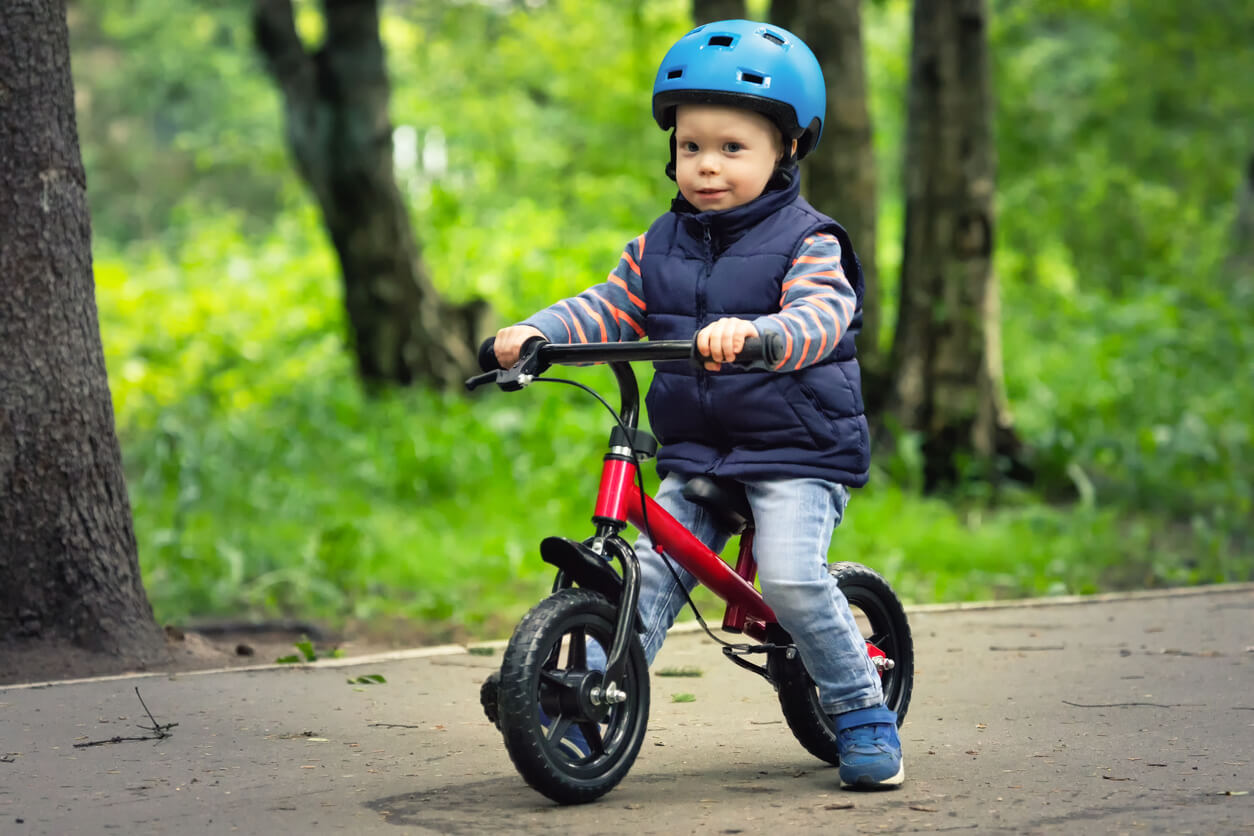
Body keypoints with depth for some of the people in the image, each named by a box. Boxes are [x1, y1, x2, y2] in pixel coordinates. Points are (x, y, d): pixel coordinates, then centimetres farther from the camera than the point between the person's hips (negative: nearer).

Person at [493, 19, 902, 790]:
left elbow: (823, 315, -25)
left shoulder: (805, 240, -8)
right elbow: (609, 307, 8)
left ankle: (864, 715, -6)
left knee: (791, 576, -22)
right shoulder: (662, 246, 10)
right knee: (648, 567, -8)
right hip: (695, 457, 5)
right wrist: (537, 332, -12)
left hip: (798, 455, -5)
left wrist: (755, 334, -47)